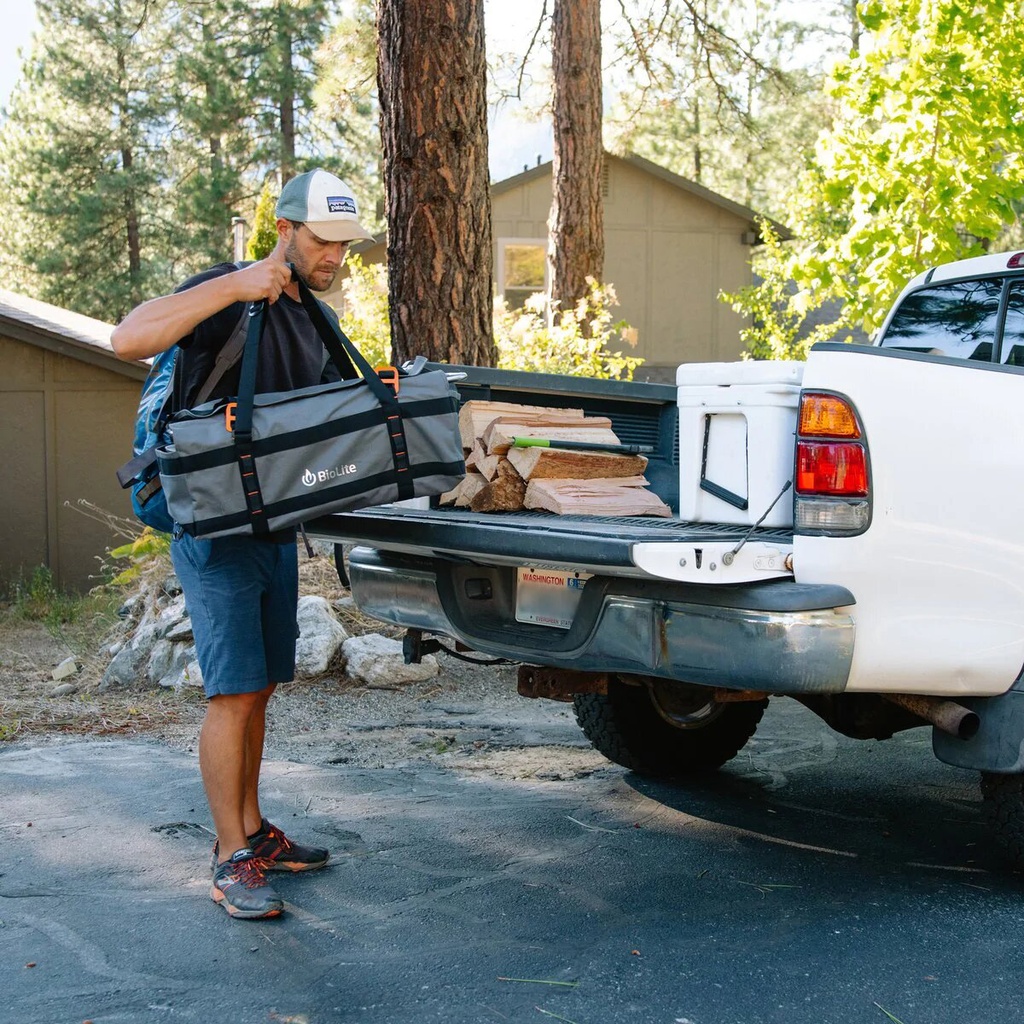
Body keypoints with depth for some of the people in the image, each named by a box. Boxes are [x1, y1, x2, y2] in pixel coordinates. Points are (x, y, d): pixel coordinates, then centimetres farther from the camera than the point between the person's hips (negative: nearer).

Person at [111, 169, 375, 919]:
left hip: (276, 528, 8)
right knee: (233, 692, -9)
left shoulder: (312, 323, 15)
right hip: (216, 530, -8)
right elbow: (130, 339, -27)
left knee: (259, 689, 14)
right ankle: (233, 863, -3)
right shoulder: (229, 295, -12)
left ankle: (252, 830, 25)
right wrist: (233, 286, -29)